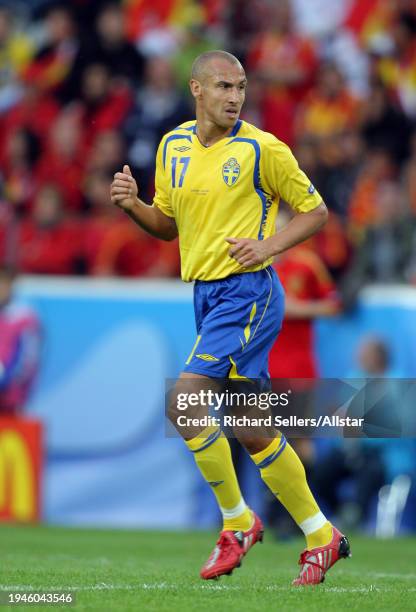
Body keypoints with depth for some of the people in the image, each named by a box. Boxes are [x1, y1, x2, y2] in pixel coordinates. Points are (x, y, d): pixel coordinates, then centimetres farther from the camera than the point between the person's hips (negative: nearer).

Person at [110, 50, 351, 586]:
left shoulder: (262, 149, -8)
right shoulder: (173, 146, 9)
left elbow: (315, 210, 0)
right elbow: (167, 225, 19)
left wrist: (270, 245, -16)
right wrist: (131, 204, -1)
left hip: (247, 293, -7)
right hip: (206, 295, 7)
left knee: (184, 402, -18)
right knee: (251, 429, 8)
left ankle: (238, 522, -4)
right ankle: (321, 536, 18)